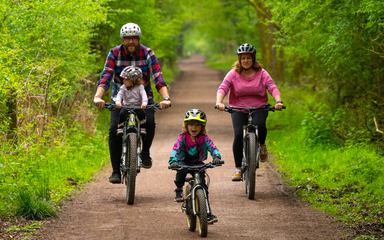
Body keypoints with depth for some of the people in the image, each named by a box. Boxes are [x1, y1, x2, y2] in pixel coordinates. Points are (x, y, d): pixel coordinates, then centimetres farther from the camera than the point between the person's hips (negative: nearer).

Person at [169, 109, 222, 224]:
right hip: (184, 162, -1)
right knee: (181, 169, -37)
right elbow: (176, 149, -24)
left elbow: (212, 148, -21)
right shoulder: (183, 138, -12)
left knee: (203, 187, -12)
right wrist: (173, 161, -44)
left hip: (198, 164, 1)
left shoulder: (204, 139, -8)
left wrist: (216, 157, -44)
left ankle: (208, 213, -5)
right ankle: (179, 190, -9)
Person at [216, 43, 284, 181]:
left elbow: (272, 88, -11)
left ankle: (262, 146, 3)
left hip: (259, 108, 0)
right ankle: (238, 168, -8)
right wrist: (219, 102, -33)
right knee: (239, 135, -19)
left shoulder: (261, 73, -1)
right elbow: (222, 88, -13)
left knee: (260, 126, -31)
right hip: (238, 109, 0)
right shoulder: (233, 74, -2)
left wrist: (278, 101, -31)